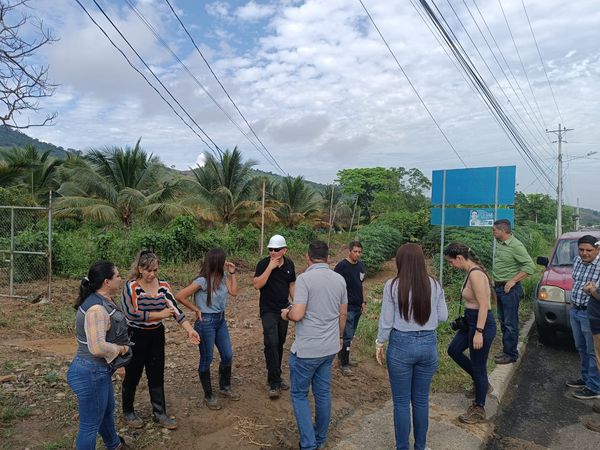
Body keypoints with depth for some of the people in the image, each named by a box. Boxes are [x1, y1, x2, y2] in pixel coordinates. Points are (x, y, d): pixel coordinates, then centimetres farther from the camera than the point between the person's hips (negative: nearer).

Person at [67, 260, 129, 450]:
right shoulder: (97, 308, -29)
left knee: (108, 410, 31)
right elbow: (98, 347, -37)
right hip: (91, 373, -11)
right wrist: (121, 349, -20)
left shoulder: (103, 301, 2)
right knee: (90, 425, 8)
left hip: (100, 370, 11)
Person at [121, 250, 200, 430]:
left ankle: (159, 413, 28)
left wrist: (190, 330, -22)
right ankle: (128, 412, 36)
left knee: (157, 375, 12)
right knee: (133, 376, 13)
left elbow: (175, 309, -11)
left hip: (156, 336, 4)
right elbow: (131, 314, -23)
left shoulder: (163, 286, -4)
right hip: (136, 336, -3)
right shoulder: (131, 287, -15)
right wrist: (160, 314, -21)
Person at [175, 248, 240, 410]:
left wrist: (232, 273, -3)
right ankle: (208, 396, 25)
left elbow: (234, 292, 2)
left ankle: (225, 387, 38)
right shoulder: (202, 281, -22)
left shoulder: (222, 276, 0)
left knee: (228, 355, 15)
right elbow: (179, 296, -21)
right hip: (206, 322, -7)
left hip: (221, 320, 7)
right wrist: (196, 309, -11)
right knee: (206, 360, 8)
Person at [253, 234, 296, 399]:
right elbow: (257, 285, -21)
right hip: (268, 310, -4)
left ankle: (276, 377, 26)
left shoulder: (289, 264, 2)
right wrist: (270, 267, -25)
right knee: (271, 342, -16)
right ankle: (274, 383, -8)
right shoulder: (263, 264, -11)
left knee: (280, 344, 12)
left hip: (284, 309, 5)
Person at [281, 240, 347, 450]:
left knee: (299, 394, 11)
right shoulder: (340, 279, 2)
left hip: (306, 349, -6)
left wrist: (286, 313, 0)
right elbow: (343, 313, 10)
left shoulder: (305, 278, -17)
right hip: (330, 348, 6)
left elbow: (297, 315, -22)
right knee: (323, 393, 18)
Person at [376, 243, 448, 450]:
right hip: (428, 344, 3)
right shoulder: (434, 284, -4)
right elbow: (443, 317, 3)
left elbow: (386, 320, -9)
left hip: (401, 345, -3)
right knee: (421, 400, 18)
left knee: (401, 402, 12)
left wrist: (379, 343, 6)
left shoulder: (392, 285, -12)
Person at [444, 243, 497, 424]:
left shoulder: (475, 274, -23)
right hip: (471, 321, 10)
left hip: (482, 324, -10)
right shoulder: (471, 271, 6)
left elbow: (484, 306, -25)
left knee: (478, 366, 5)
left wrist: (479, 332, -24)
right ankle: (481, 383, 35)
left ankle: (479, 410, 23)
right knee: (454, 350, 20)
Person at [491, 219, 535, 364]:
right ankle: (506, 351, 28)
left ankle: (511, 354, 8)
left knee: (510, 323, -1)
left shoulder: (516, 246, -16)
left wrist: (513, 281, -19)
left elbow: (530, 266, -19)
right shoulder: (500, 244, 9)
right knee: (503, 322, 16)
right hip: (500, 288, 9)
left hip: (510, 289, -9)